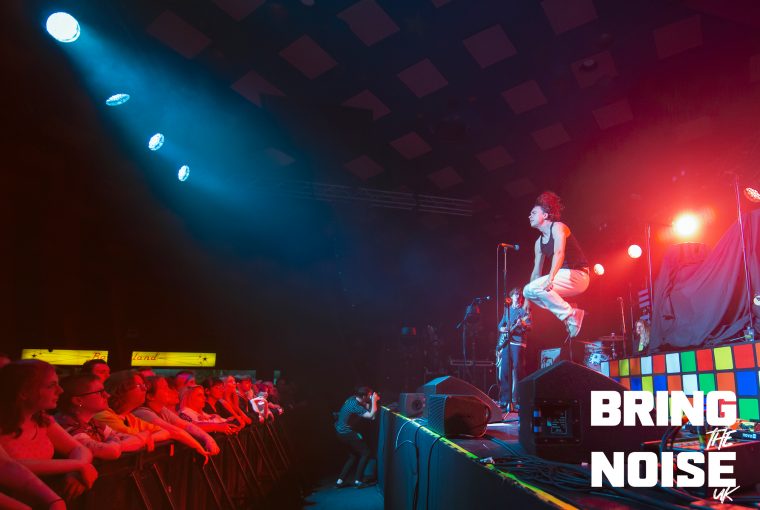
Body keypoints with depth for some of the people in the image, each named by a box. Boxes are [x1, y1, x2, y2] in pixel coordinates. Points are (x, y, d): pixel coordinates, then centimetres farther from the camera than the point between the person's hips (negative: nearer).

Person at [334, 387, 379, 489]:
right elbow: (371, 415, -33)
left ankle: (340, 481, 19)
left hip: (341, 430, 9)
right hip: (346, 433, -9)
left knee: (354, 455, 19)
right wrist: (374, 400, -24)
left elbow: (366, 407, 14)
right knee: (366, 453, -1)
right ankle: (358, 481, 1)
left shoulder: (353, 399, 0)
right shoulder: (355, 406, -27)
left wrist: (373, 400, -4)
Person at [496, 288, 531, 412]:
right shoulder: (507, 310, 20)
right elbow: (500, 325, 22)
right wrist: (502, 329, 0)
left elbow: (529, 326, -6)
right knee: (503, 371, 1)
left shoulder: (524, 310, 6)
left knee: (516, 371, -9)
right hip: (505, 342, 4)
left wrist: (522, 324, -27)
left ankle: (515, 400, -5)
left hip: (517, 342, -4)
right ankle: (504, 400, 7)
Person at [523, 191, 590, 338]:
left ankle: (571, 315, -14)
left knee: (535, 288, -25)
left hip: (577, 275, -9)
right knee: (527, 291, -1)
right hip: (562, 276, 9)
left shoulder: (557, 227, -8)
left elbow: (559, 253, -25)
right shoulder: (539, 242, 15)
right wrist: (527, 300, 11)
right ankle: (569, 314, 1)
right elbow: (536, 271, 15)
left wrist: (550, 278, -40)